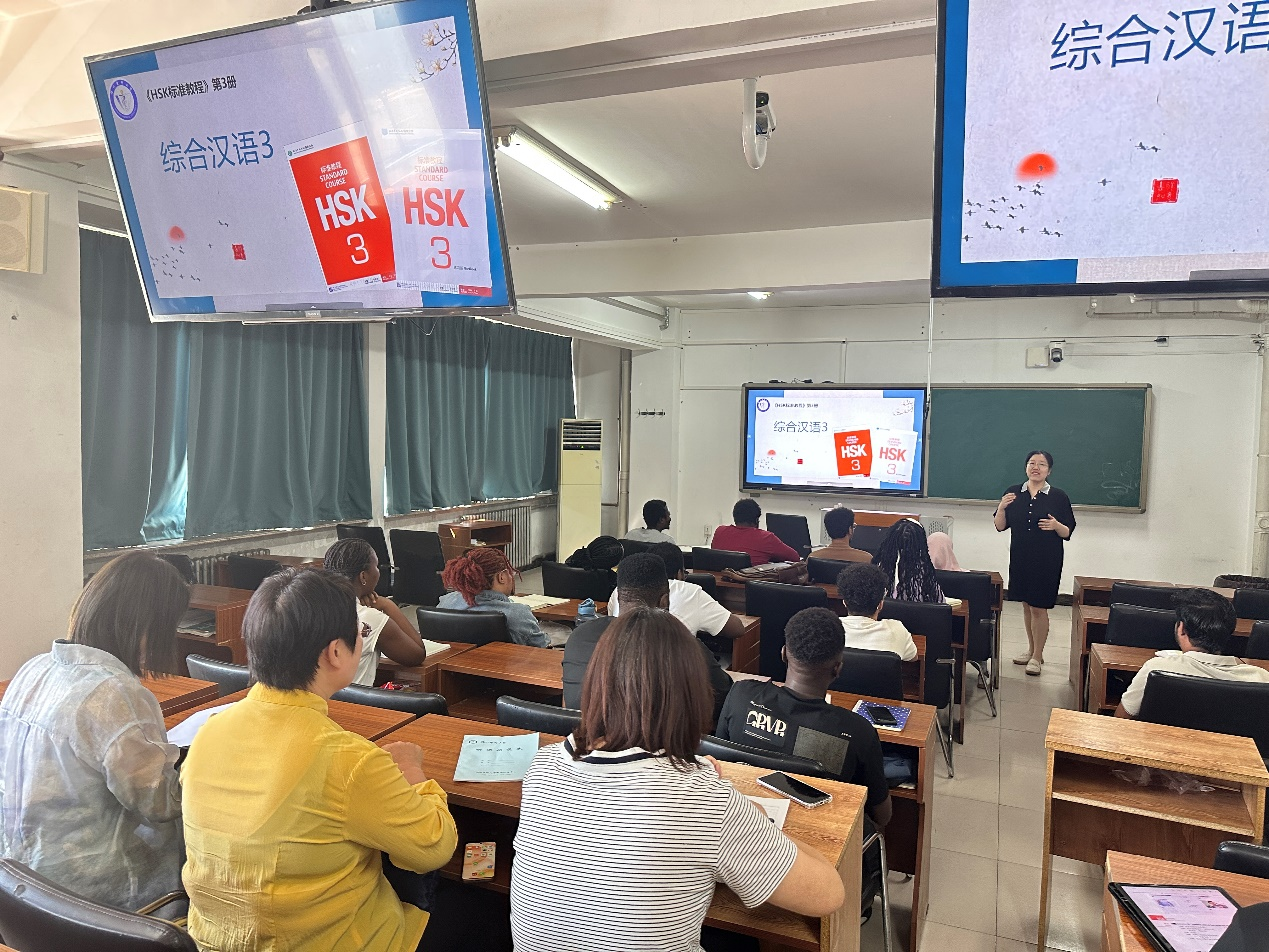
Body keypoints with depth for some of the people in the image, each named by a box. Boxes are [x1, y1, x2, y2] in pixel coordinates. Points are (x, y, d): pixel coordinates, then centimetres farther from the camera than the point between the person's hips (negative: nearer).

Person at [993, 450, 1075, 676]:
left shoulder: (1059, 497, -4)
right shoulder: (1013, 493, 2)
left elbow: (1068, 532, -1)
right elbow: (1000, 526, 4)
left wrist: (1056, 526, -22)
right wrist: (1002, 507, -14)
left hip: (1047, 561, -3)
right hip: (1020, 558, 3)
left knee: (1039, 608, 0)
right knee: (1026, 605, 14)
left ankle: (1037, 656, 13)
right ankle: (1032, 650, 30)